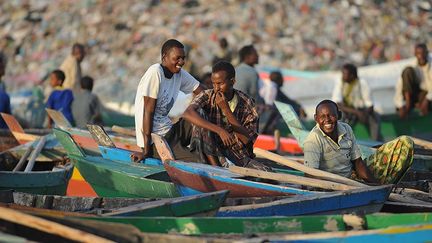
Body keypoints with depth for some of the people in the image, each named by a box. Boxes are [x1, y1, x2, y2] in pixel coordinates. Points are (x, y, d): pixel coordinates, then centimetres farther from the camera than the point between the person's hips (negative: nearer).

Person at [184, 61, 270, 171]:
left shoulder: (246, 103, -4)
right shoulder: (207, 97, -6)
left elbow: (247, 139, -13)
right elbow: (188, 114, -28)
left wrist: (226, 109, -20)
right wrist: (219, 130, -38)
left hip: (237, 155, -1)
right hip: (210, 153, 1)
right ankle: (215, 166, -24)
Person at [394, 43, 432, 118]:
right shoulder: (411, 64, -13)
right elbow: (399, 86, -15)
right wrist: (400, 105, -26)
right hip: (412, 94, 3)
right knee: (408, 71, -24)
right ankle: (408, 104, -22)